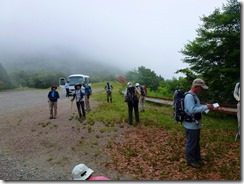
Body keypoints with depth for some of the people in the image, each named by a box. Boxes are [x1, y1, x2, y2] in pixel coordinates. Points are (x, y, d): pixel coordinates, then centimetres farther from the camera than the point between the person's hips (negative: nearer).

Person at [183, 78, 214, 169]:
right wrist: (205, 107, -27)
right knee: (191, 143, 6)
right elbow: (192, 110, -31)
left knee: (196, 142, 25)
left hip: (195, 124, 10)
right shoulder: (189, 96, -24)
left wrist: (206, 106, 5)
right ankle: (190, 160, 23)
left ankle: (197, 156, 42)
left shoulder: (194, 95, 8)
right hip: (191, 125, -10)